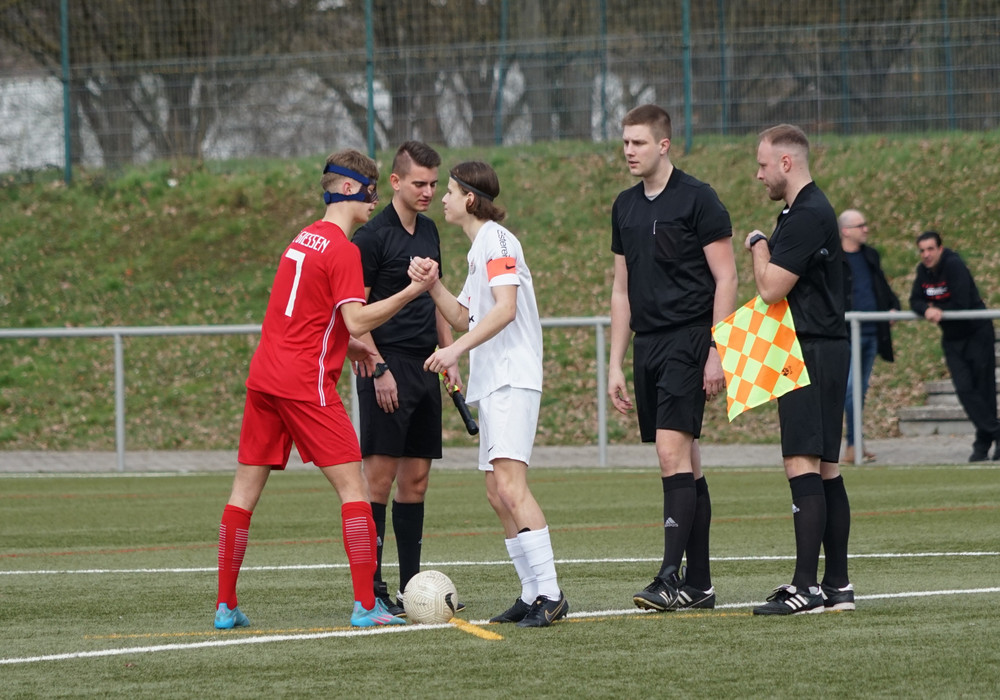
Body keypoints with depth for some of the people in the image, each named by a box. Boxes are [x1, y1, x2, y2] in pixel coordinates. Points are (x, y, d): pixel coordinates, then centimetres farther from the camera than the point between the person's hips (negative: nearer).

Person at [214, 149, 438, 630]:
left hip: (263, 375, 8)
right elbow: (357, 320, -19)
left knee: (245, 489, 8)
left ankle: (225, 605, 9)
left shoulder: (305, 238, 17)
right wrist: (413, 292, -19)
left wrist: (345, 345, 18)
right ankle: (365, 605, -10)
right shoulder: (342, 249, -10)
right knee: (352, 486, -5)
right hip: (306, 382, -8)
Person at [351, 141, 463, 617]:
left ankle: (411, 586, 12)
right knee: (379, 478, -8)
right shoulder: (373, 235, -9)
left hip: (424, 367, 8)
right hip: (388, 367, -8)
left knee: (416, 479, 8)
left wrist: (449, 358, 15)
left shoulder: (428, 231, 14)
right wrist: (378, 370, -17)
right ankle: (370, 589, -7)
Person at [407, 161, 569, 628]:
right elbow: (464, 318, 26)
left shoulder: (496, 240, -9)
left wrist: (457, 349, -26)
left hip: (512, 379, -11)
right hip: (491, 382, 11)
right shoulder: (478, 247, 21)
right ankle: (533, 594, 11)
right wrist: (432, 286, 11)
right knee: (497, 493, 8)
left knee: (509, 484, -19)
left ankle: (549, 593, -22)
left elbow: (505, 308, -21)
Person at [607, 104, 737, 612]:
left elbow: (725, 278, -8)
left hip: (689, 339, -7)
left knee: (672, 450, -16)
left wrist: (717, 353, -14)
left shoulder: (696, 199, -6)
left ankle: (671, 576, -19)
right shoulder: (625, 207, 14)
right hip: (648, 343, 7)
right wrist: (616, 363, 16)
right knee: (684, 460, 9)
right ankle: (698, 584, 11)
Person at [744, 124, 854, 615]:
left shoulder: (807, 216, -16)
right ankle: (837, 585, 13)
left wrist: (758, 245, -2)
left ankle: (806, 588, -18)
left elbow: (771, 288, -18)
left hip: (814, 352, -11)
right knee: (825, 469, 10)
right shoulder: (806, 211, 19)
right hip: (814, 354, 11)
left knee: (803, 465, -14)